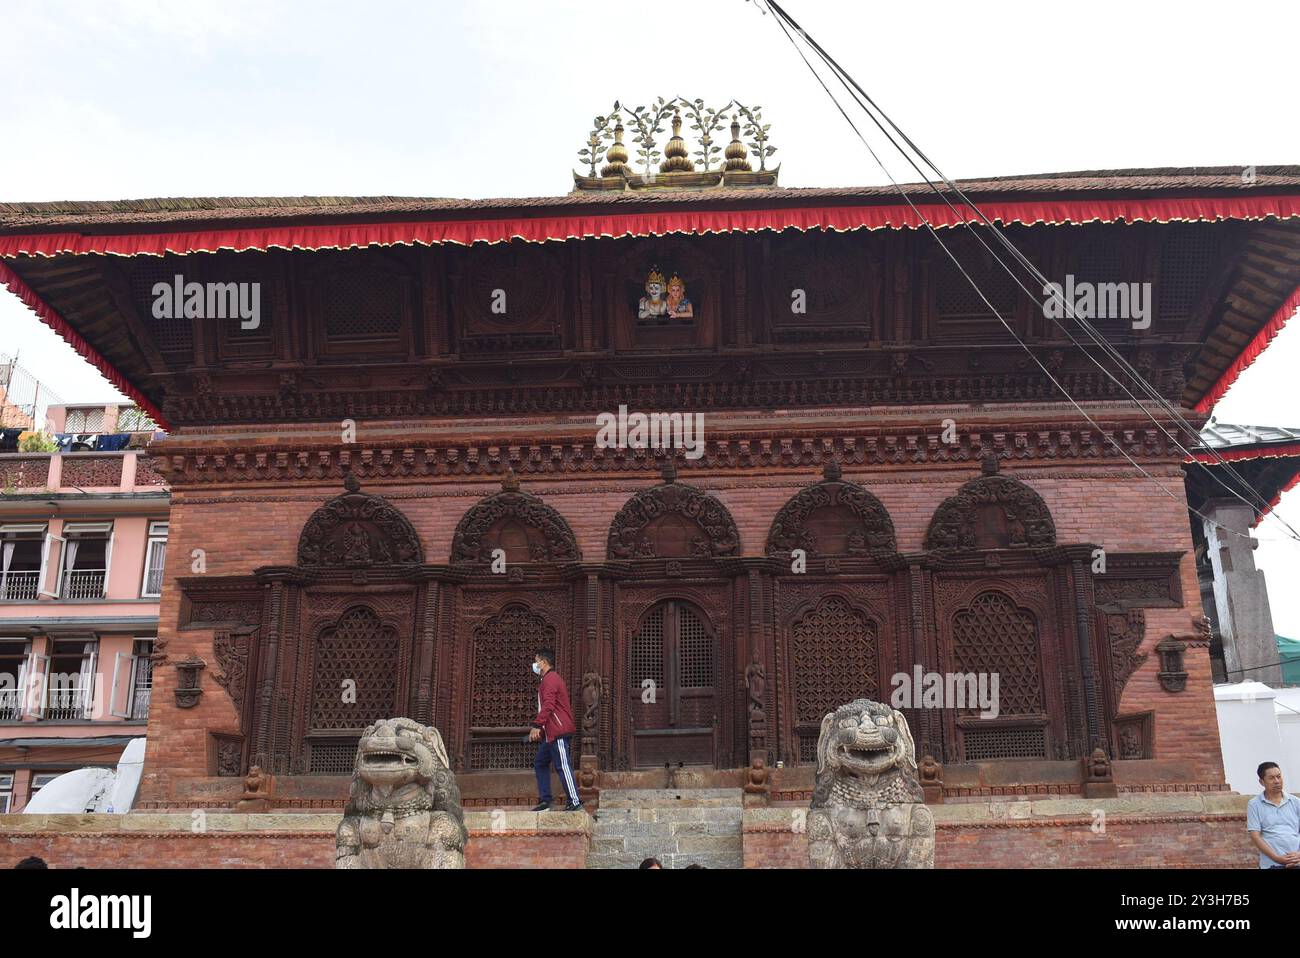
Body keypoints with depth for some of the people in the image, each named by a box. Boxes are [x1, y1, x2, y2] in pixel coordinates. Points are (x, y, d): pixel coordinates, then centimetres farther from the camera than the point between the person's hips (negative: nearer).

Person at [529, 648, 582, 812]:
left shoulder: (550, 679, -11)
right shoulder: (552, 679, 22)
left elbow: (548, 706, -23)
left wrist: (537, 726, -25)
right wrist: (542, 729, 23)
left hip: (558, 732, -11)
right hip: (552, 733, 11)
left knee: (563, 766, -10)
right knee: (540, 763, 14)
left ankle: (575, 803, -10)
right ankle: (545, 800, 15)